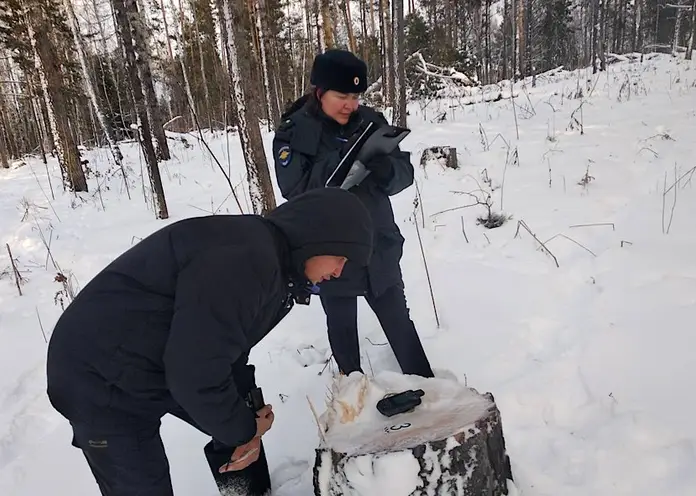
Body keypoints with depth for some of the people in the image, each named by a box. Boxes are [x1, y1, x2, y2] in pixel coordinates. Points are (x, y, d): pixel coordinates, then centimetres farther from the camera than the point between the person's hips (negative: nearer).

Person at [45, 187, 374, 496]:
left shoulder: (273, 265, 2)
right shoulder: (244, 259, -32)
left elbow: (228, 347, 8)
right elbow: (195, 370, -30)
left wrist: (248, 422, 0)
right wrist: (242, 429, -13)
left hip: (165, 365, 9)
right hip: (100, 378, -9)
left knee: (240, 426, 14)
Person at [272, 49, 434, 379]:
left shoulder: (371, 121, -1)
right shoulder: (293, 132, -9)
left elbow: (404, 173, -4)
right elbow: (296, 189, -21)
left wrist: (383, 168, -27)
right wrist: (342, 160, -32)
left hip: (379, 249, 3)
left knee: (399, 322, 15)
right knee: (342, 329, 16)